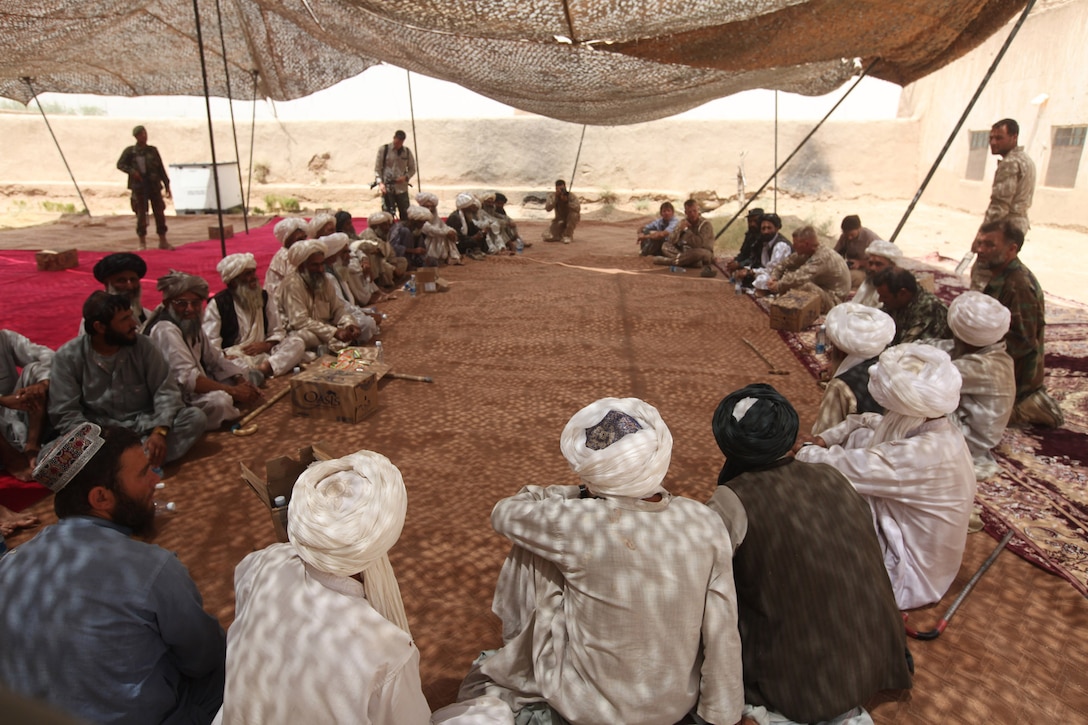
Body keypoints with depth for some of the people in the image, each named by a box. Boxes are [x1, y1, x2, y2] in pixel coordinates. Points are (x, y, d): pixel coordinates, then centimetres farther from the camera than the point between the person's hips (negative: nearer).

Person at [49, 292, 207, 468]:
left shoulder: (143, 345, -3)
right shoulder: (68, 357, -6)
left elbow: (165, 390, -6)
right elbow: (65, 414, -9)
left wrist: (160, 431, -25)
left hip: (143, 424, 2)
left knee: (196, 418, -24)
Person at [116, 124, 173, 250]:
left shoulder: (153, 150, 8)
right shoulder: (130, 151, 3)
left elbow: (161, 169, 9)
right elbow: (120, 164, 3)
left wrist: (167, 185, 6)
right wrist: (131, 171, -15)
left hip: (154, 186, 2)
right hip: (139, 187, -2)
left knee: (160, 213, 0)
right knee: (141, 215, 0)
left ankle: (163, 241, 8)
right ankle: (142, 243, 8)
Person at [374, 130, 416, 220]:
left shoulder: (407, 151, 6)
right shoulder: (383, 150, -1)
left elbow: (412, 169, 12)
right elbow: (377, 168, 0)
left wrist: (406, 177, -8)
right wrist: (380, 182, -14)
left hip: (402, 188, 2)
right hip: (387, 188, -2)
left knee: (405, 214, 2)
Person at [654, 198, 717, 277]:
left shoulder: (706, 224, -15)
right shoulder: (684, 222, 2)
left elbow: (699, 244, -28)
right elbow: (671, 241, -5)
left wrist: (687, 230, -21)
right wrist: (679, 229, -22)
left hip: (704, 254, -5)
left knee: (699, 252, -42)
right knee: (665, 246, -12)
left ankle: (670, 261, -33)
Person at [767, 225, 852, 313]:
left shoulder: (823, 256, -29)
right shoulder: (808, 251, -3)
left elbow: (799, 277, -39)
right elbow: (786, 263, 5)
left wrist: (778, 287, -26)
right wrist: (773, 278, -12)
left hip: (834, 300, -9)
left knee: (804, 286, -35)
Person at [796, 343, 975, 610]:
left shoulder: (921, 455, -36)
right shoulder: (935, 429, -8)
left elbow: (837, 466, -33)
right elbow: (867, 421, 8)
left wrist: (802, 451, -13)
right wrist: (823, 439, -3)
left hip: (907, 577, -9)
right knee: (861, 437, 2)